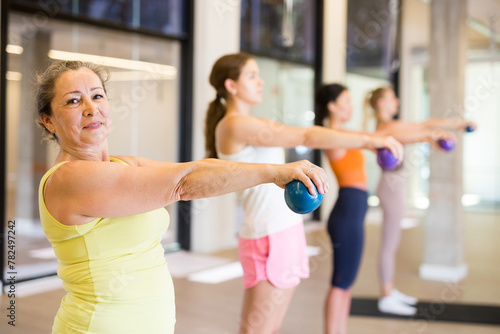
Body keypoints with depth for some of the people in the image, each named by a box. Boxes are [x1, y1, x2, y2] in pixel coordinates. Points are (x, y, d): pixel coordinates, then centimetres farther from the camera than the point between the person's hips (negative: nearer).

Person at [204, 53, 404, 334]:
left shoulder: (257, 123, 17)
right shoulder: (235, 125, -12)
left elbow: (302, 136, 8)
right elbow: (305, 136, -16)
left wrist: (367, 140, -1)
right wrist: (368, 139, -13)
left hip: (287, 230, 10)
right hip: (269, 237, -10)